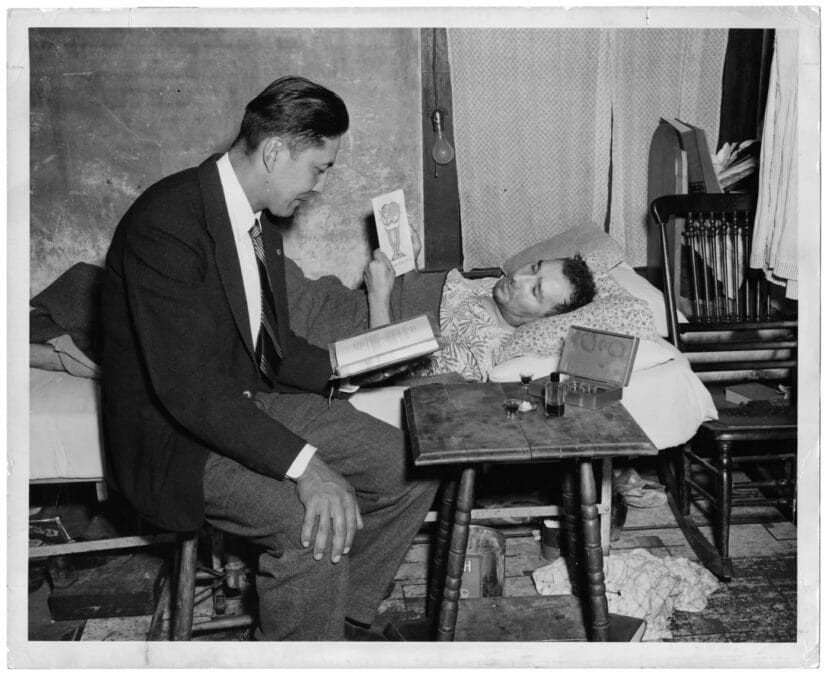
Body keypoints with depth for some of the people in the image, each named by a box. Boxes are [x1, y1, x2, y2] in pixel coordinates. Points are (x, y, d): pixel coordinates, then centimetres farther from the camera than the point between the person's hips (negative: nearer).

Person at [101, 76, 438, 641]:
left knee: (413, 470, -1)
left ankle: (343, 618, 14)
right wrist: (305, 464, -34)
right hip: (174, 433, -8)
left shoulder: (260, 216, 5)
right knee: (314, 523, -30)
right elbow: (187, 387, -30)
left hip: (253, 401, 9)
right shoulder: (166, 223, -24)